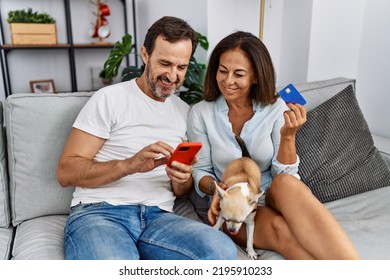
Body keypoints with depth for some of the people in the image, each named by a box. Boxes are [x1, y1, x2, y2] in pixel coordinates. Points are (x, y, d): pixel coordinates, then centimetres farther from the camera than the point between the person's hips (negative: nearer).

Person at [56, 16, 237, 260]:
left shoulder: (184, 111, 16)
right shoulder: (109, 98, 1)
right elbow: (66, 172, -4)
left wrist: (181, 181, -6)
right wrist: (130, 165, -20)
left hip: (158, 217, 5)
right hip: (98, 213, -5)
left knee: (223, 250, -25)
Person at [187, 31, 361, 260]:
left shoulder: (275, 108, -3)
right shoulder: (201, 113, -4)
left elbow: (284, 175, -6)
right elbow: (200, 171, 2)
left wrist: (288, 136, -23)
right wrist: (215, 188, -19)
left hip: (274, 198, 1)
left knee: (286, 183, -35)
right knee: (279, 228, -35)